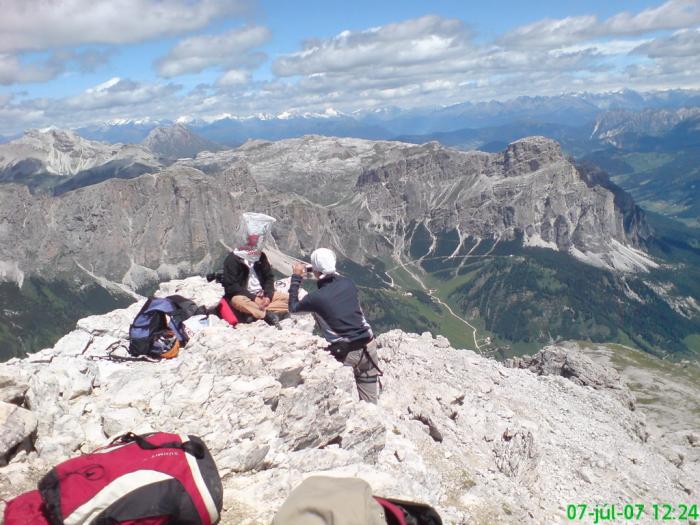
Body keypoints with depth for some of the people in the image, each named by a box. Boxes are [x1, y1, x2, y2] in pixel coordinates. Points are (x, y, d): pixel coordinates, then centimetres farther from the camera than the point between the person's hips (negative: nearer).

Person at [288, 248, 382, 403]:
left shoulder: (316, 298, -15)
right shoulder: (348, 283, -3)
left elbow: (293, 308, 6)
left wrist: (296, 278, 10)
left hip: (347, 354, -4)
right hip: (368, 345, 5)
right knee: (369, 400, 14)